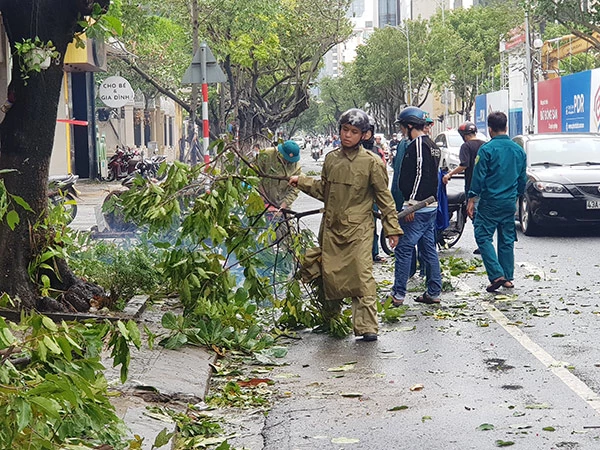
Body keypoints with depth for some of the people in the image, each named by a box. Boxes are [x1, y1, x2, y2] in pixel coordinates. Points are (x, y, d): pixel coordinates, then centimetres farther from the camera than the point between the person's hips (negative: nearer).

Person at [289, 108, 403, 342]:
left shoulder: (372, 162, -5)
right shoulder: (331, 159, 9)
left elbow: (384, 197, -1)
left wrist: (391, 228, -3)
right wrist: (301, 181, 13)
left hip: (359, 229, -4)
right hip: (332, 227, 4)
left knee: (361, 276, -11)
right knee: (330, 275, 6)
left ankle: (367, 326, -8)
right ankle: (332, 321, 25)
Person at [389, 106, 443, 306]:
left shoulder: (417, 144, -13)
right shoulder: (432, 145, 18)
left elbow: (419, 175, -21)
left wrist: (411, 203, -22)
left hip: (417, 207, -10)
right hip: (431, 205, 10)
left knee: (404, 248, -6)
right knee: (429, 249, 12)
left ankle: (398, 295, -4)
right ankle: (433, 292, 15)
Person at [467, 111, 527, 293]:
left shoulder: (486, 149, -11)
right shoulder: (518, 150, 7)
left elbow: (478, 177, -12)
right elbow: (522, 179, 15)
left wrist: (471, 200, -5)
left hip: (490, 202, -6)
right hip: (510, 203, 6)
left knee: (483, 237, -1)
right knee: (507, 240, 12)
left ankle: (497, 275, -13)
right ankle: (508, 278, 15)